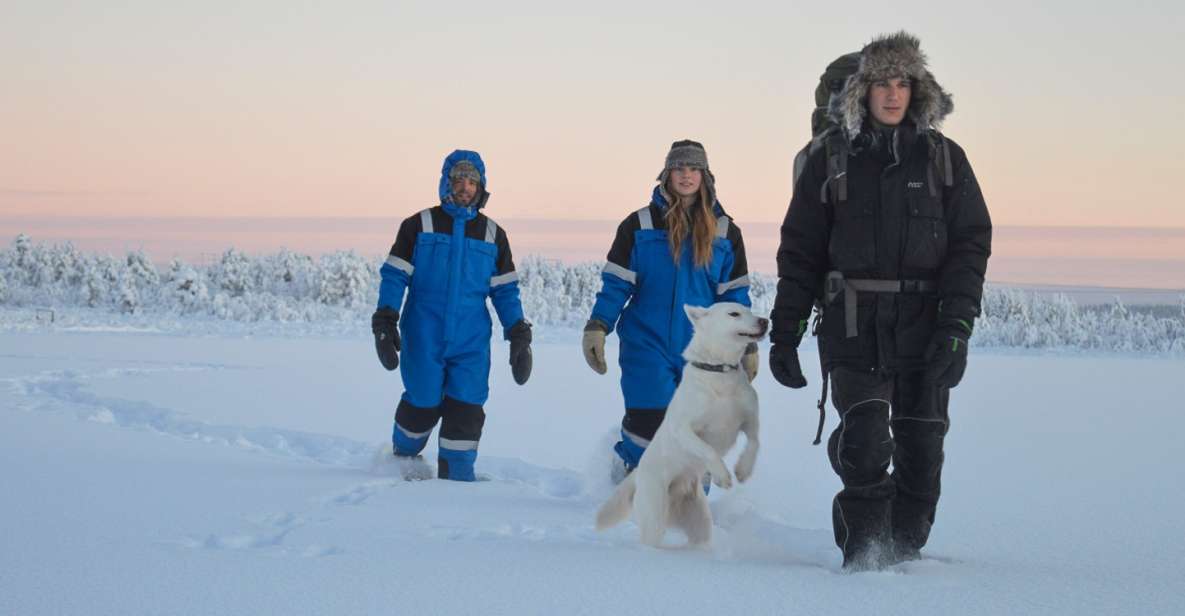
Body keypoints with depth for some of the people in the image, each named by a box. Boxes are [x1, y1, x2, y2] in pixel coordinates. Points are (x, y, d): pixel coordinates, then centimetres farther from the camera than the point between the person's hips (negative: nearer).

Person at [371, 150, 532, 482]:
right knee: (423, 406, 4)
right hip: (424, 339, -2)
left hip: (471, 342, 2)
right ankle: (403, 460, 31)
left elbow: (506, 290, 14)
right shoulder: (419, 226, 2)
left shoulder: (492, 234, 11)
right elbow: (394, 276, 1)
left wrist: (519, 337, 8)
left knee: (465, 413, -6)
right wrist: (384, 323, -8)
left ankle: (457, 479, 6)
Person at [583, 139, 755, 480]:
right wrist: (597, 327, -9)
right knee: (648, 425, -10)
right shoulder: (640, 225, 3)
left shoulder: (725, 231, 9)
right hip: (648, 343, -2)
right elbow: (616, 282, 2)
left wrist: (747, 345, 9)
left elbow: (734, 293, 12)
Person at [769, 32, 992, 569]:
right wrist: (784, 333, 5)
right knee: (864, 443, -15)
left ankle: (905, 551, 18)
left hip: (924, 326, 1)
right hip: (853, 326, -1)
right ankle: (863, 554, -5)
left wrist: (955, 324, -9)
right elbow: (799, 253, 9)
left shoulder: (944, 158, 8)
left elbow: (971, 243, 3)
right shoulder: (829, 162, 7)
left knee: (921, 451, 3)